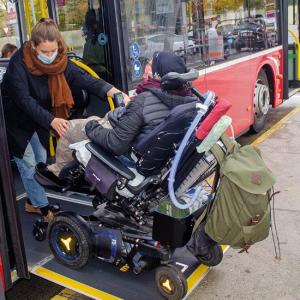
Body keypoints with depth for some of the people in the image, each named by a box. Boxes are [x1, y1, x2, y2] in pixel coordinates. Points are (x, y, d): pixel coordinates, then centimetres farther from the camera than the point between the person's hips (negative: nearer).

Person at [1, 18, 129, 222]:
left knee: (41, 161, 13)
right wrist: (52, 120, -47)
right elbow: (24, 99, -33)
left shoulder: (59, 60, -14)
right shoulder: (19, 63, -28)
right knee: (28, 165, -1)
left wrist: (115, 92, -41)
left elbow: (83, 78, -26)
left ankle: (32, 202, 31)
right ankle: (44, 209, 12)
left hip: (38, 119, 5)